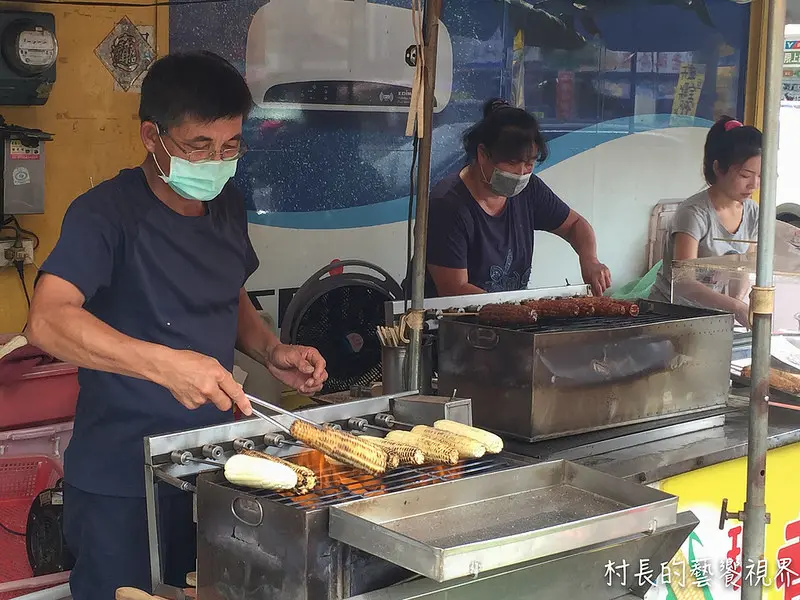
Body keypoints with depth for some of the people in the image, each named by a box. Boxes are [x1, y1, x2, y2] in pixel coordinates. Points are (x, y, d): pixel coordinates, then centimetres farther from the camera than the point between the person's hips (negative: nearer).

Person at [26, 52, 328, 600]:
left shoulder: (228, 206, 5)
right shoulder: (106, 213, -17)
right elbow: (48, 321, -30)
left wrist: (272, 352, 1)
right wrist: (166, 364, -40)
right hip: (122, 484, -6)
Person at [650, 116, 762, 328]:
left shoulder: (752, 212, 2)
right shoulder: (694, 213, -19)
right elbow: (684, 282, -27)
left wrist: (737, 303, -10)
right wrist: (735, 307, -36)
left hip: (713, 316, 6)